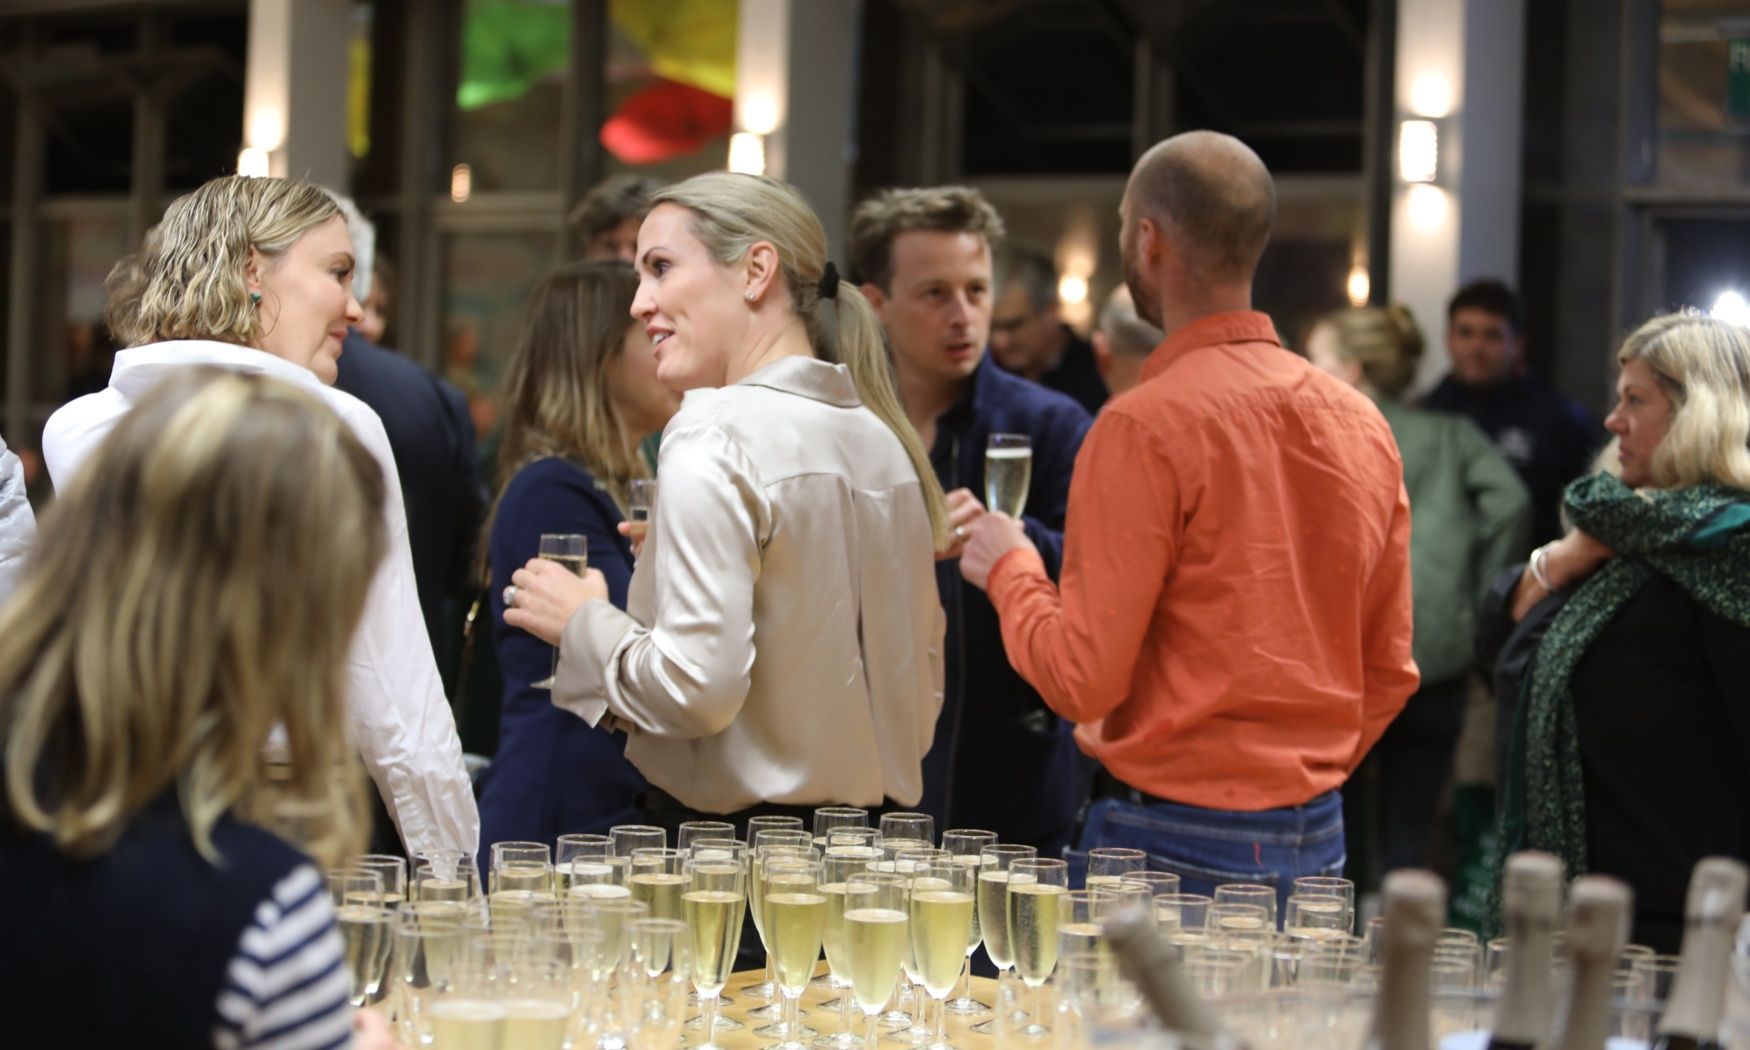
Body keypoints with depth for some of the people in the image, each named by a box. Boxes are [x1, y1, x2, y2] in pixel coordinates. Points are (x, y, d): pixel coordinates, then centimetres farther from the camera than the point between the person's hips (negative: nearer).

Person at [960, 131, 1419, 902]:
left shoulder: (1146, 426, -15)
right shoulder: (1362, 423, 7)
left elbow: (1082, 681, -15)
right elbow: (1389, 672, 12)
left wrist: (1009, 570, 2)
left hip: (1172, 841, -7)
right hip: (1319, 841, 7)